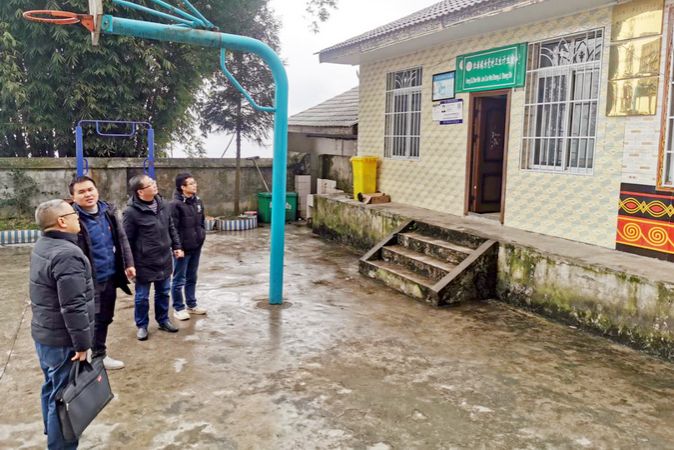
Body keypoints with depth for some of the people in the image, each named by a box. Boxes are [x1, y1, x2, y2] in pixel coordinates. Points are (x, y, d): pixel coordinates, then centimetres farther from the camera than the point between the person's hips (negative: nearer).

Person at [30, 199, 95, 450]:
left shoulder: (42, 247, 7)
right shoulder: (67, 254, -25)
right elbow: (74, 307, -27)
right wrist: (82, 344, -19)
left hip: (43, 334, 10)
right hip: (62, 340, -10)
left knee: (52, 388, 24)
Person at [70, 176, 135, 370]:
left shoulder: (109, 211, 3)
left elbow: (122, 239, 9)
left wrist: (128, 263, 5)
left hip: (110, 276, 6)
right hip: (90, 280, -6)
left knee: (106, 317, 18)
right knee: (95, 319, 6)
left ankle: (98, 353, 36)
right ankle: (98, 356, 23)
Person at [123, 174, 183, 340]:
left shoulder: (163, 204, 0)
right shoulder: (131, 212, -19)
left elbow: (171, 228, 13)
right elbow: (127, 240, -13)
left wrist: (176, 246, 10)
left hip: (164, 259, 5)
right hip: (144, 262, -5)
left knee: (163, 292, 19)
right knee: (142, 297, 10)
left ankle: (163, 320, 37)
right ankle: (142, 325, 29)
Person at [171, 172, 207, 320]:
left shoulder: (198, 201, 6)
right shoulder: (176, 204, -18)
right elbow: (172, 228, -18)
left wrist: (202, 235, 9)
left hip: (196, 247, 7)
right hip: (182, 248, -7)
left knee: (192, 278, 19)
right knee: (179, 280, 6)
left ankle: (191, 305, 32)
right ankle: (178, 308, 18)